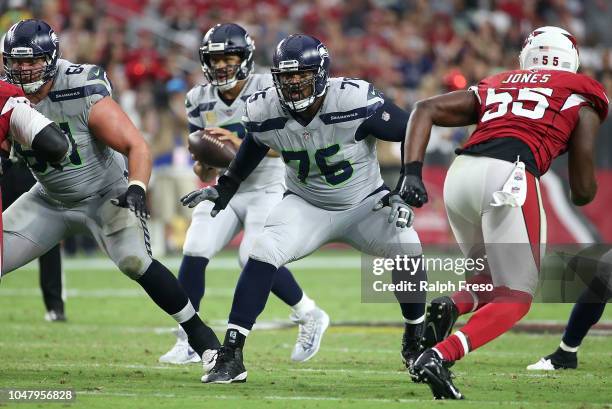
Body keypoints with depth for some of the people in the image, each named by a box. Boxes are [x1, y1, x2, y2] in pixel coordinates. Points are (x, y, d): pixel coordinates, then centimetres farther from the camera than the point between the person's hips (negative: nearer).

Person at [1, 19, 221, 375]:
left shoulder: (85, 96, -26)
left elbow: (137, 146, -26)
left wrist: (136, 189, -41)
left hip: (106, 195, -5)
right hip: (51, 199, 5)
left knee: (135, 262, -26)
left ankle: (201, 335, -14)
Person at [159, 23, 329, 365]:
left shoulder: (268, 90, -12)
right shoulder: (201, 100, 3)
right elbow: (204, 171, 8)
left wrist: (241, 145, -37)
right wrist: (204, 166, -17)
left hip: (267, 187, -5)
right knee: (194, 253, -13)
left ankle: (310, 316, 5)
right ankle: (187, 343, -3)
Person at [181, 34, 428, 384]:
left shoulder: (355, 101, -29)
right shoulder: (265, 112, -17)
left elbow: (412, 131, -18)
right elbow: (255, 145, 9)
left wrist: (408, 184, -26)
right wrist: (225, 187, 11)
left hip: (366, 203, -2)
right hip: (308, 206, 2)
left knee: (407, 248, -25)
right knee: (264, 254, -23)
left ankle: (415, 344, 3)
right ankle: (231, 358, -19)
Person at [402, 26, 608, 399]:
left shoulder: (496, 86, 31)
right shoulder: (581, 97, 18)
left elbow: (426, 110, 19)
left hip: (460, 175, 5)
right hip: (509, 179, -5)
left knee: (496, 281, 27)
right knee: (515, 298, 4)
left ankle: (450, 306, -6)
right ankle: (438, 357, -18)